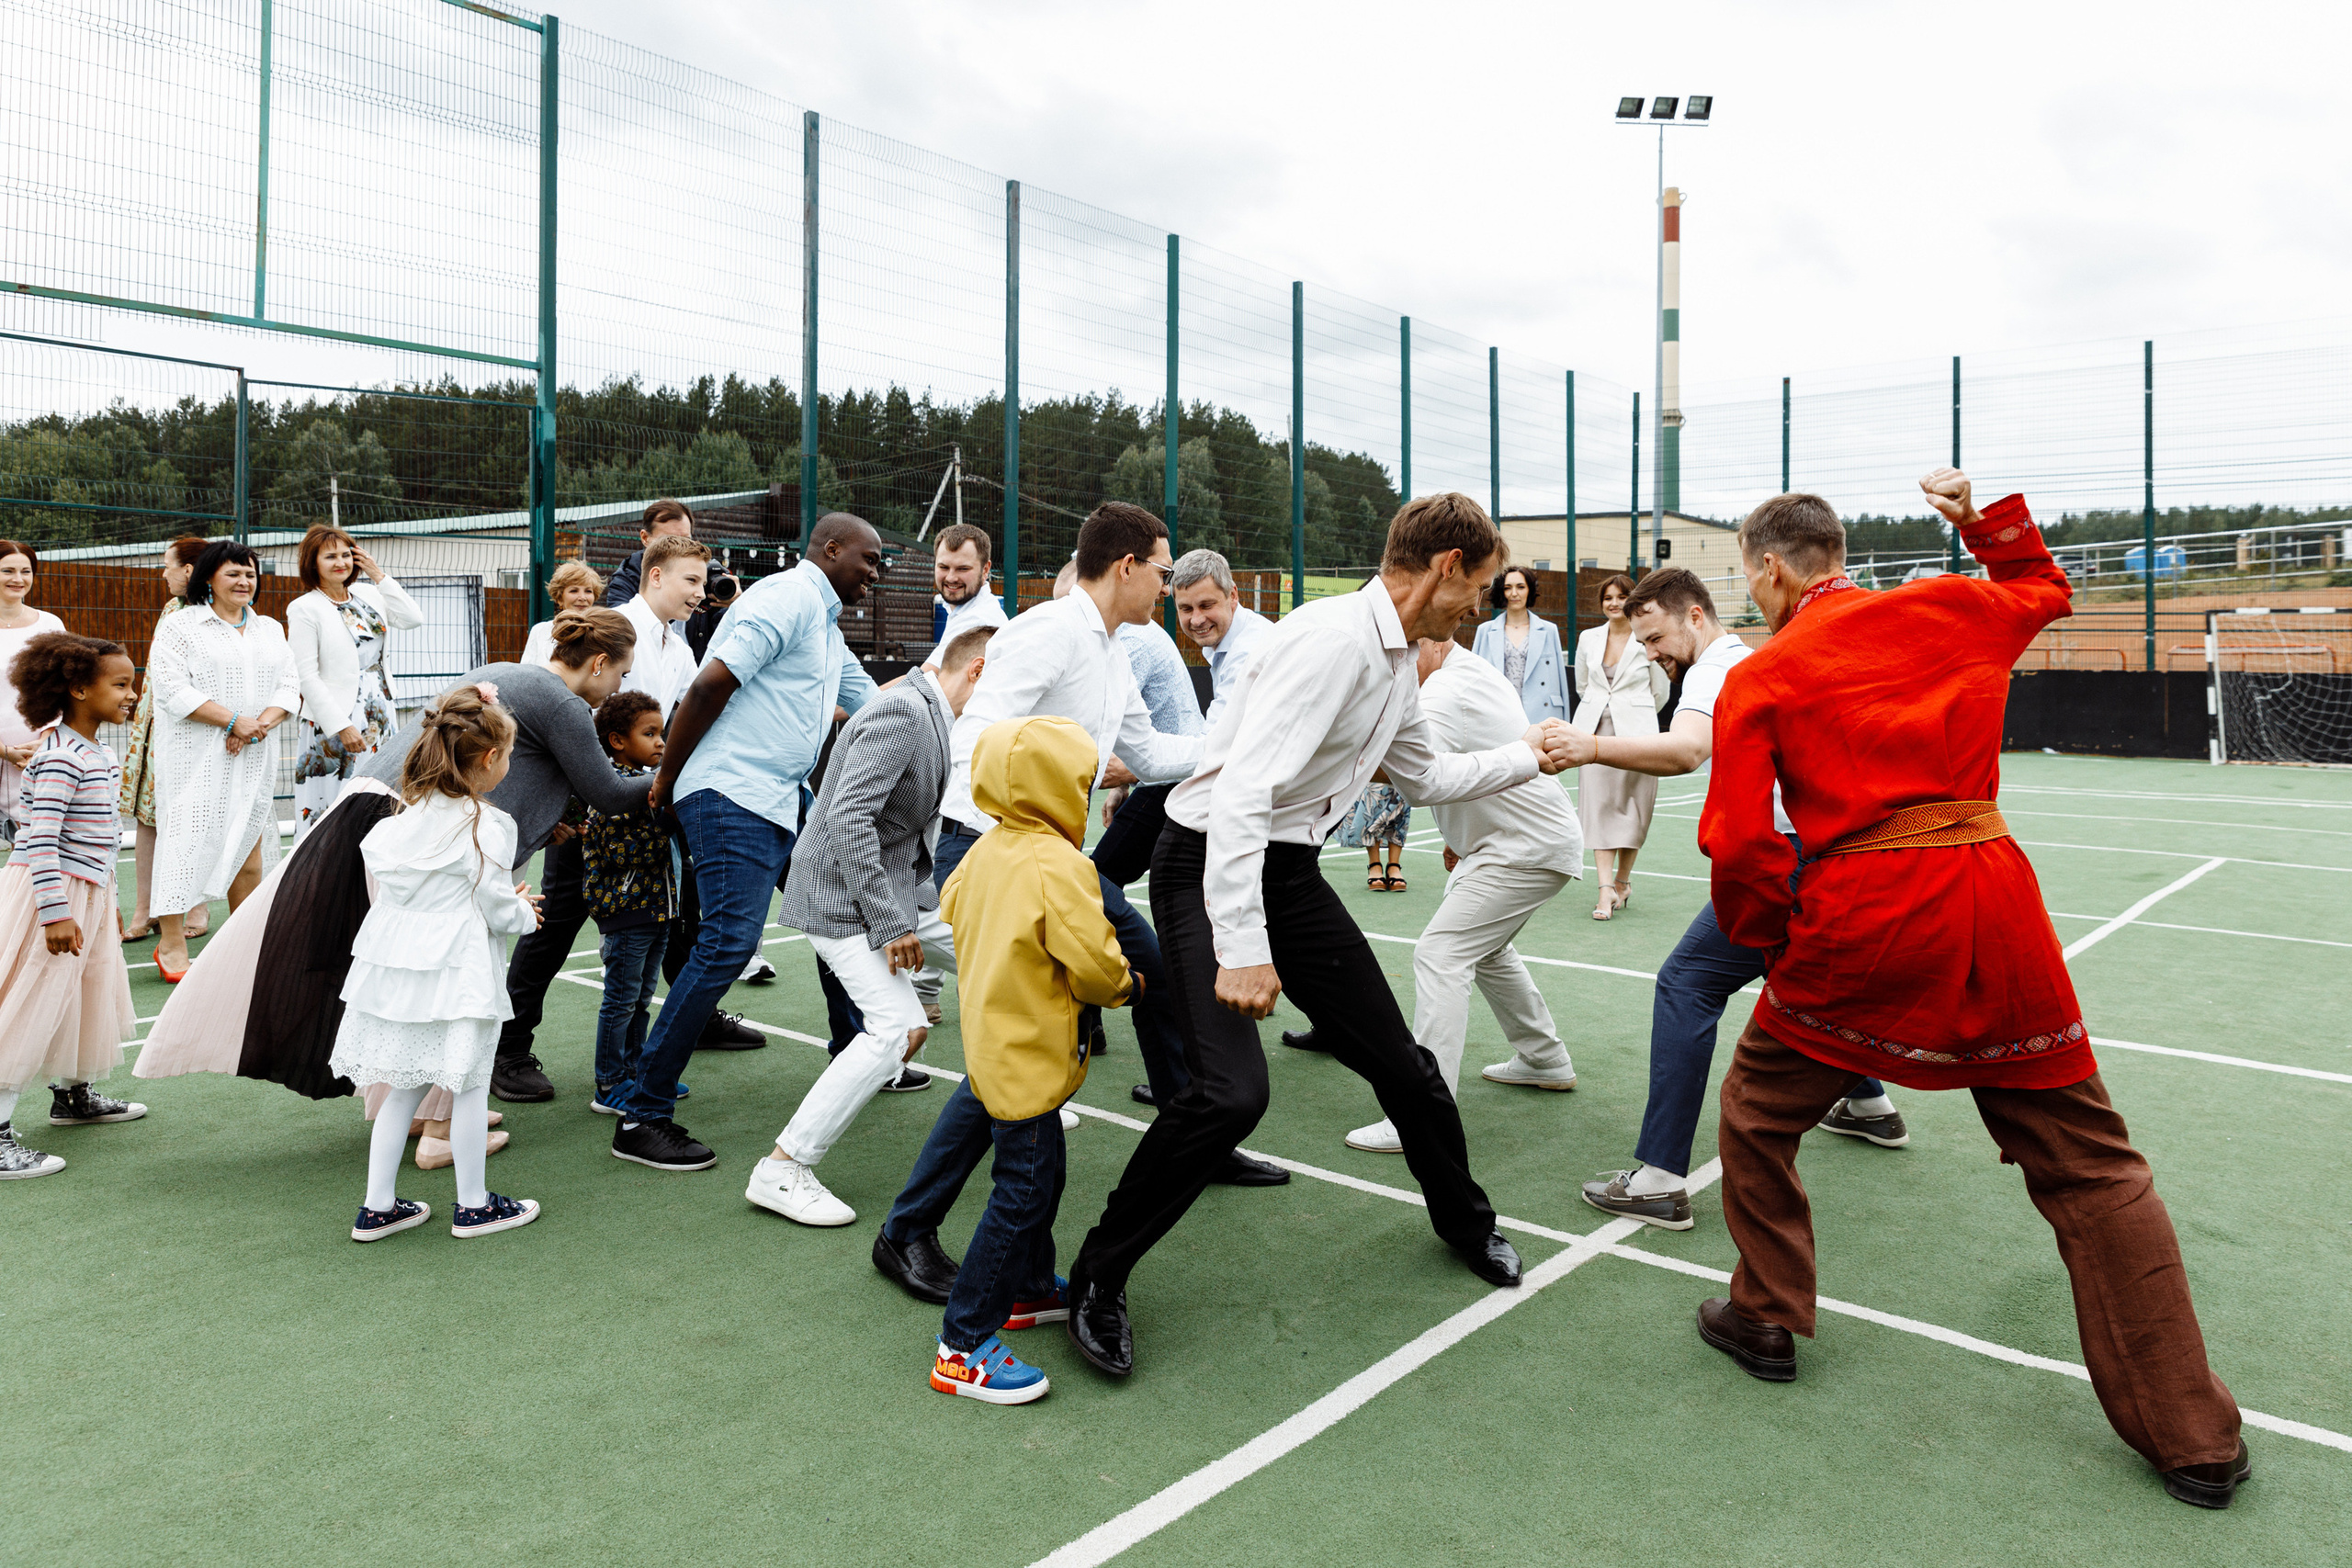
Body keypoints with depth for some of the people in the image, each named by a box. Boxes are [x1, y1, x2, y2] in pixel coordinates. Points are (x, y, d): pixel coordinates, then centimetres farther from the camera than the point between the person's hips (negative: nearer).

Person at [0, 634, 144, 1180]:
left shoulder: (95, 751, 11)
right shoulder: (60, 756, -19)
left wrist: (107, 901, 24)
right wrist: (55, 912, -26)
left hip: (87, 892, 10)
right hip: (51, 893, -10)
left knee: (91, 995, 21)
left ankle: (72, 1094, 40)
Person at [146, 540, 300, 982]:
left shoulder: (270, 629, 17)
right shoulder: (181, 627, 0)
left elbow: (289, 685, 9)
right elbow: (173, 688, -11)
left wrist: (263, 722, -10)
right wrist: (234, 720, -17)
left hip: (254, 757, 5)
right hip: (196, 756, -4)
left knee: (250, 846, 5)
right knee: (189, 835, -6)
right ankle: (171, 942, 1)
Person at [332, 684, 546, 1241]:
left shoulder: (409, 814, 7)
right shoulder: (487, 826, -15)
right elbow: (496, 907, -15)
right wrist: (525, 914, 9)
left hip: (397, 963, 7)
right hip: (457, 970, -7)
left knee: (404, 1086, 15)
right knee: (469, 1085, 6)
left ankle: (378, 1206, 21)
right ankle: (473, 1205, 17)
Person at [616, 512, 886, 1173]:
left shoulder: (827, 633, 24)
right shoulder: (789, 596, -8)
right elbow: (710, 683, -16)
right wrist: (666, 779, -11)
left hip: (783, 803, 10)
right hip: (733, 796, -10)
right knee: (728, 941, -17)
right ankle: (642, 1118, -11)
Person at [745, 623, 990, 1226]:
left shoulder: (934, 716, 11)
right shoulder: (902, 712, -21)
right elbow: (848, 819, -29)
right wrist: (889, 923, -27)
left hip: (898, 886, 10)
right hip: (844, 896, -10)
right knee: (897, 1027, -20)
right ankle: (781, 1170, -12)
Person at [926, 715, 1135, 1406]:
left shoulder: (987, 850, 5)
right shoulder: (1060, 865, -23)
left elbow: (952, 905, 22)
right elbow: (1093, 965, -23)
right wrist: (1128, 985, -2)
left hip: (995, 1040, 10)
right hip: (1028, 1056, -10)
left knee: (1038, 1175, 23)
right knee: (1021, 1194, -4)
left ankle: (1030, 1290, 39)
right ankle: (963, 1348, 2)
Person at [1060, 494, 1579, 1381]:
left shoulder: (1398, 659, 9)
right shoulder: (1334, 639, -23)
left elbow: (1425, 776, 28)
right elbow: (1243, 790, -30)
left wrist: (1527, 757, 29)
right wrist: (1241, 947, -32)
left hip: (1289, 870, 9)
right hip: (1212, 867, -9)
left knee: (1398, 1061, 12)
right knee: (1231, 1091, -23)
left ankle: (1465, 1223, 40)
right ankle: (1096, 1280, -1)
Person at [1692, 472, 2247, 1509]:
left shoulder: (1760, 679, -2)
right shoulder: (1945, 610, 8)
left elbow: (1740, 846, -7)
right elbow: (2044, 591, 32)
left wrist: (1768, 939, 9)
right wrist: (1985, 520, 31)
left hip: (1861, 921, -4)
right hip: (1995, 903, 4)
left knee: (1758, 1112, 20)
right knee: (2090, 1165, 13)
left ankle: (1763, 1322, 31)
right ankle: (2195, 1440, 19)